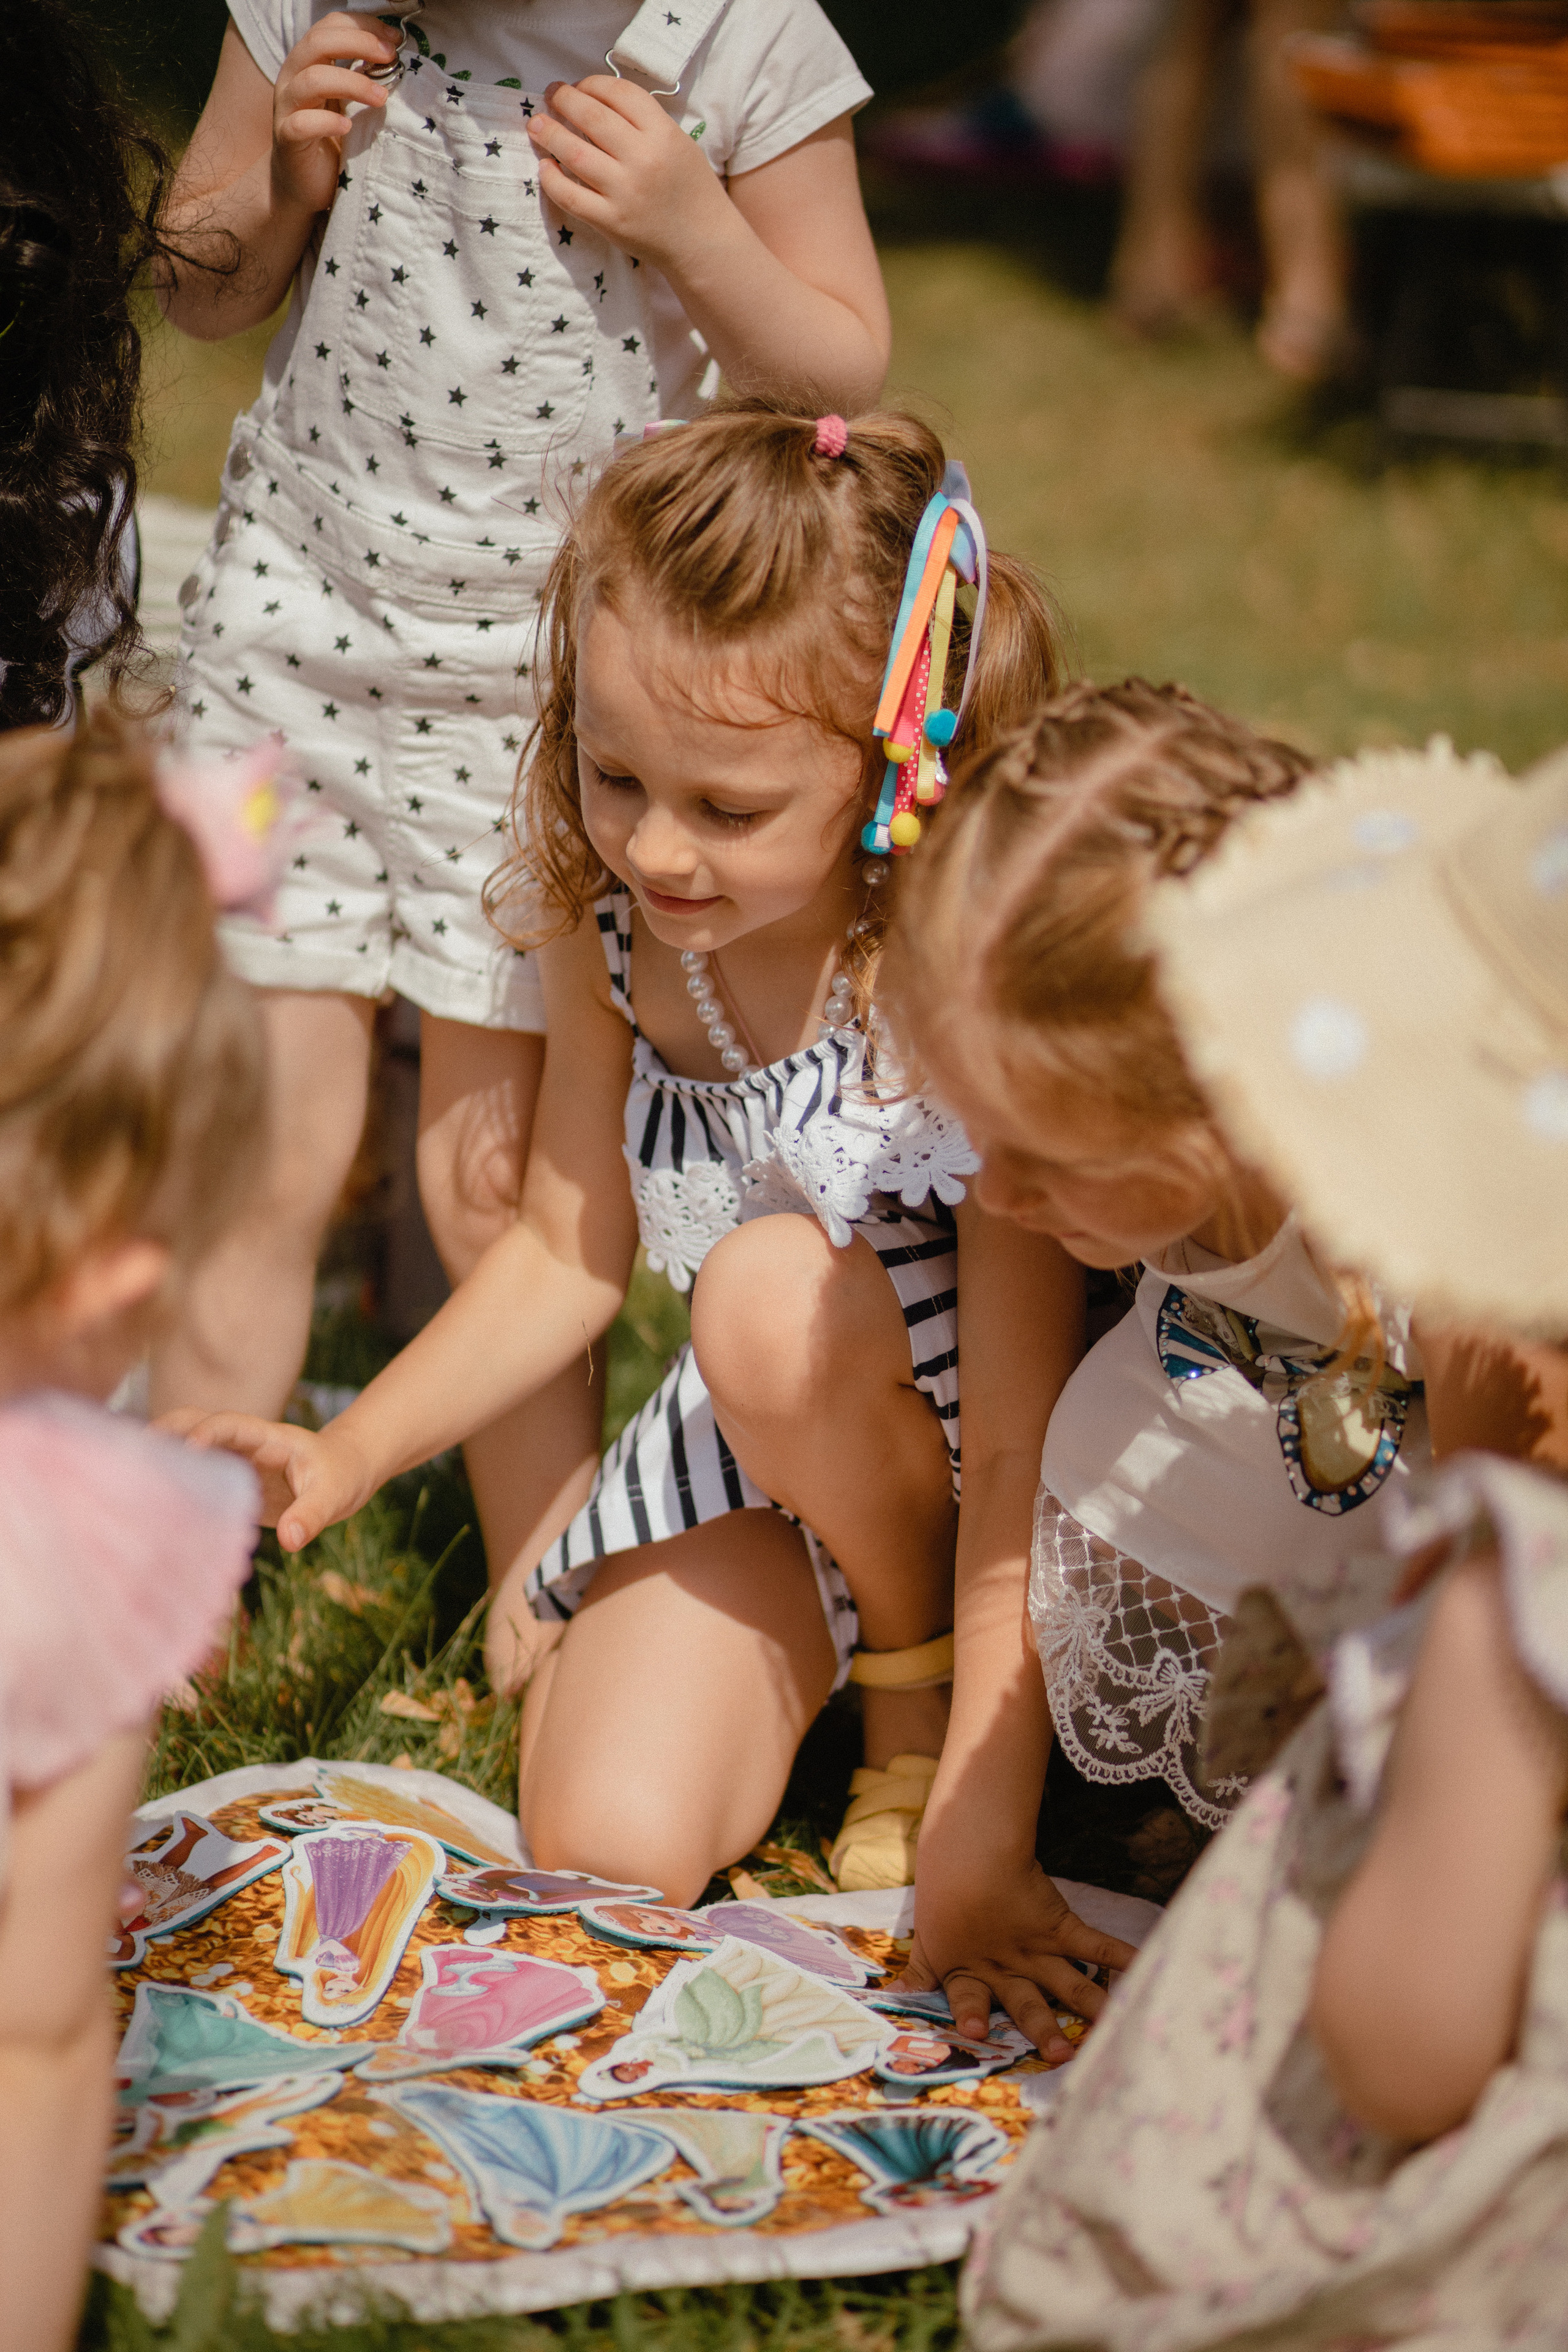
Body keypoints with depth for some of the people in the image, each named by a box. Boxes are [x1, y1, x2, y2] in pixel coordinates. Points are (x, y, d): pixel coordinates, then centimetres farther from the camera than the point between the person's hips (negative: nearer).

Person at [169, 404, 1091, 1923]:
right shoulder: (609, 939, -10)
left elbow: (1022, 1452, -26)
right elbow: (568, 1251, 7)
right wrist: (350, 1453, -6)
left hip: (945, 1430, -4)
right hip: (750, 1452, 4)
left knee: (773, 1288, -35)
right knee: (605, 1846, -15)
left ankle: (921, 1677, -7)